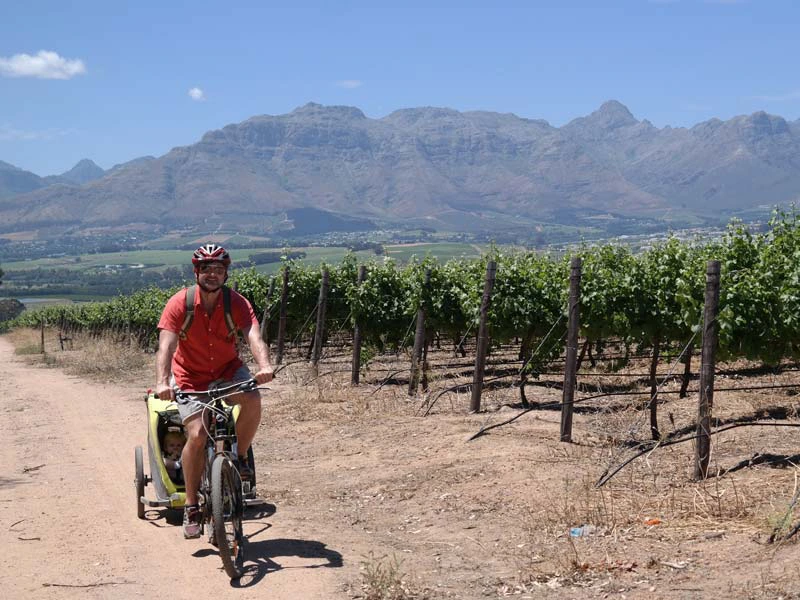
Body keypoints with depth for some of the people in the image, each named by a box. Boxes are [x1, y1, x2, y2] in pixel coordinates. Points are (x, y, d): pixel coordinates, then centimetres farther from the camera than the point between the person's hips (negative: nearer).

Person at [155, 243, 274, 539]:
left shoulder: (237, 303, -14)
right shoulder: (179, 304, -17)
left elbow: (253, 336, -29)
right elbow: (166, 346, -27)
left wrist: (265, 365, -49)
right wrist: (162, 382, -43)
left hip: (228, 370, 1)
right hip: (191, 377, -1)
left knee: (252, 401, -30)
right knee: (197, 434, -20)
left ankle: (240, 458, -4)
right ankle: (191, 507, -4)